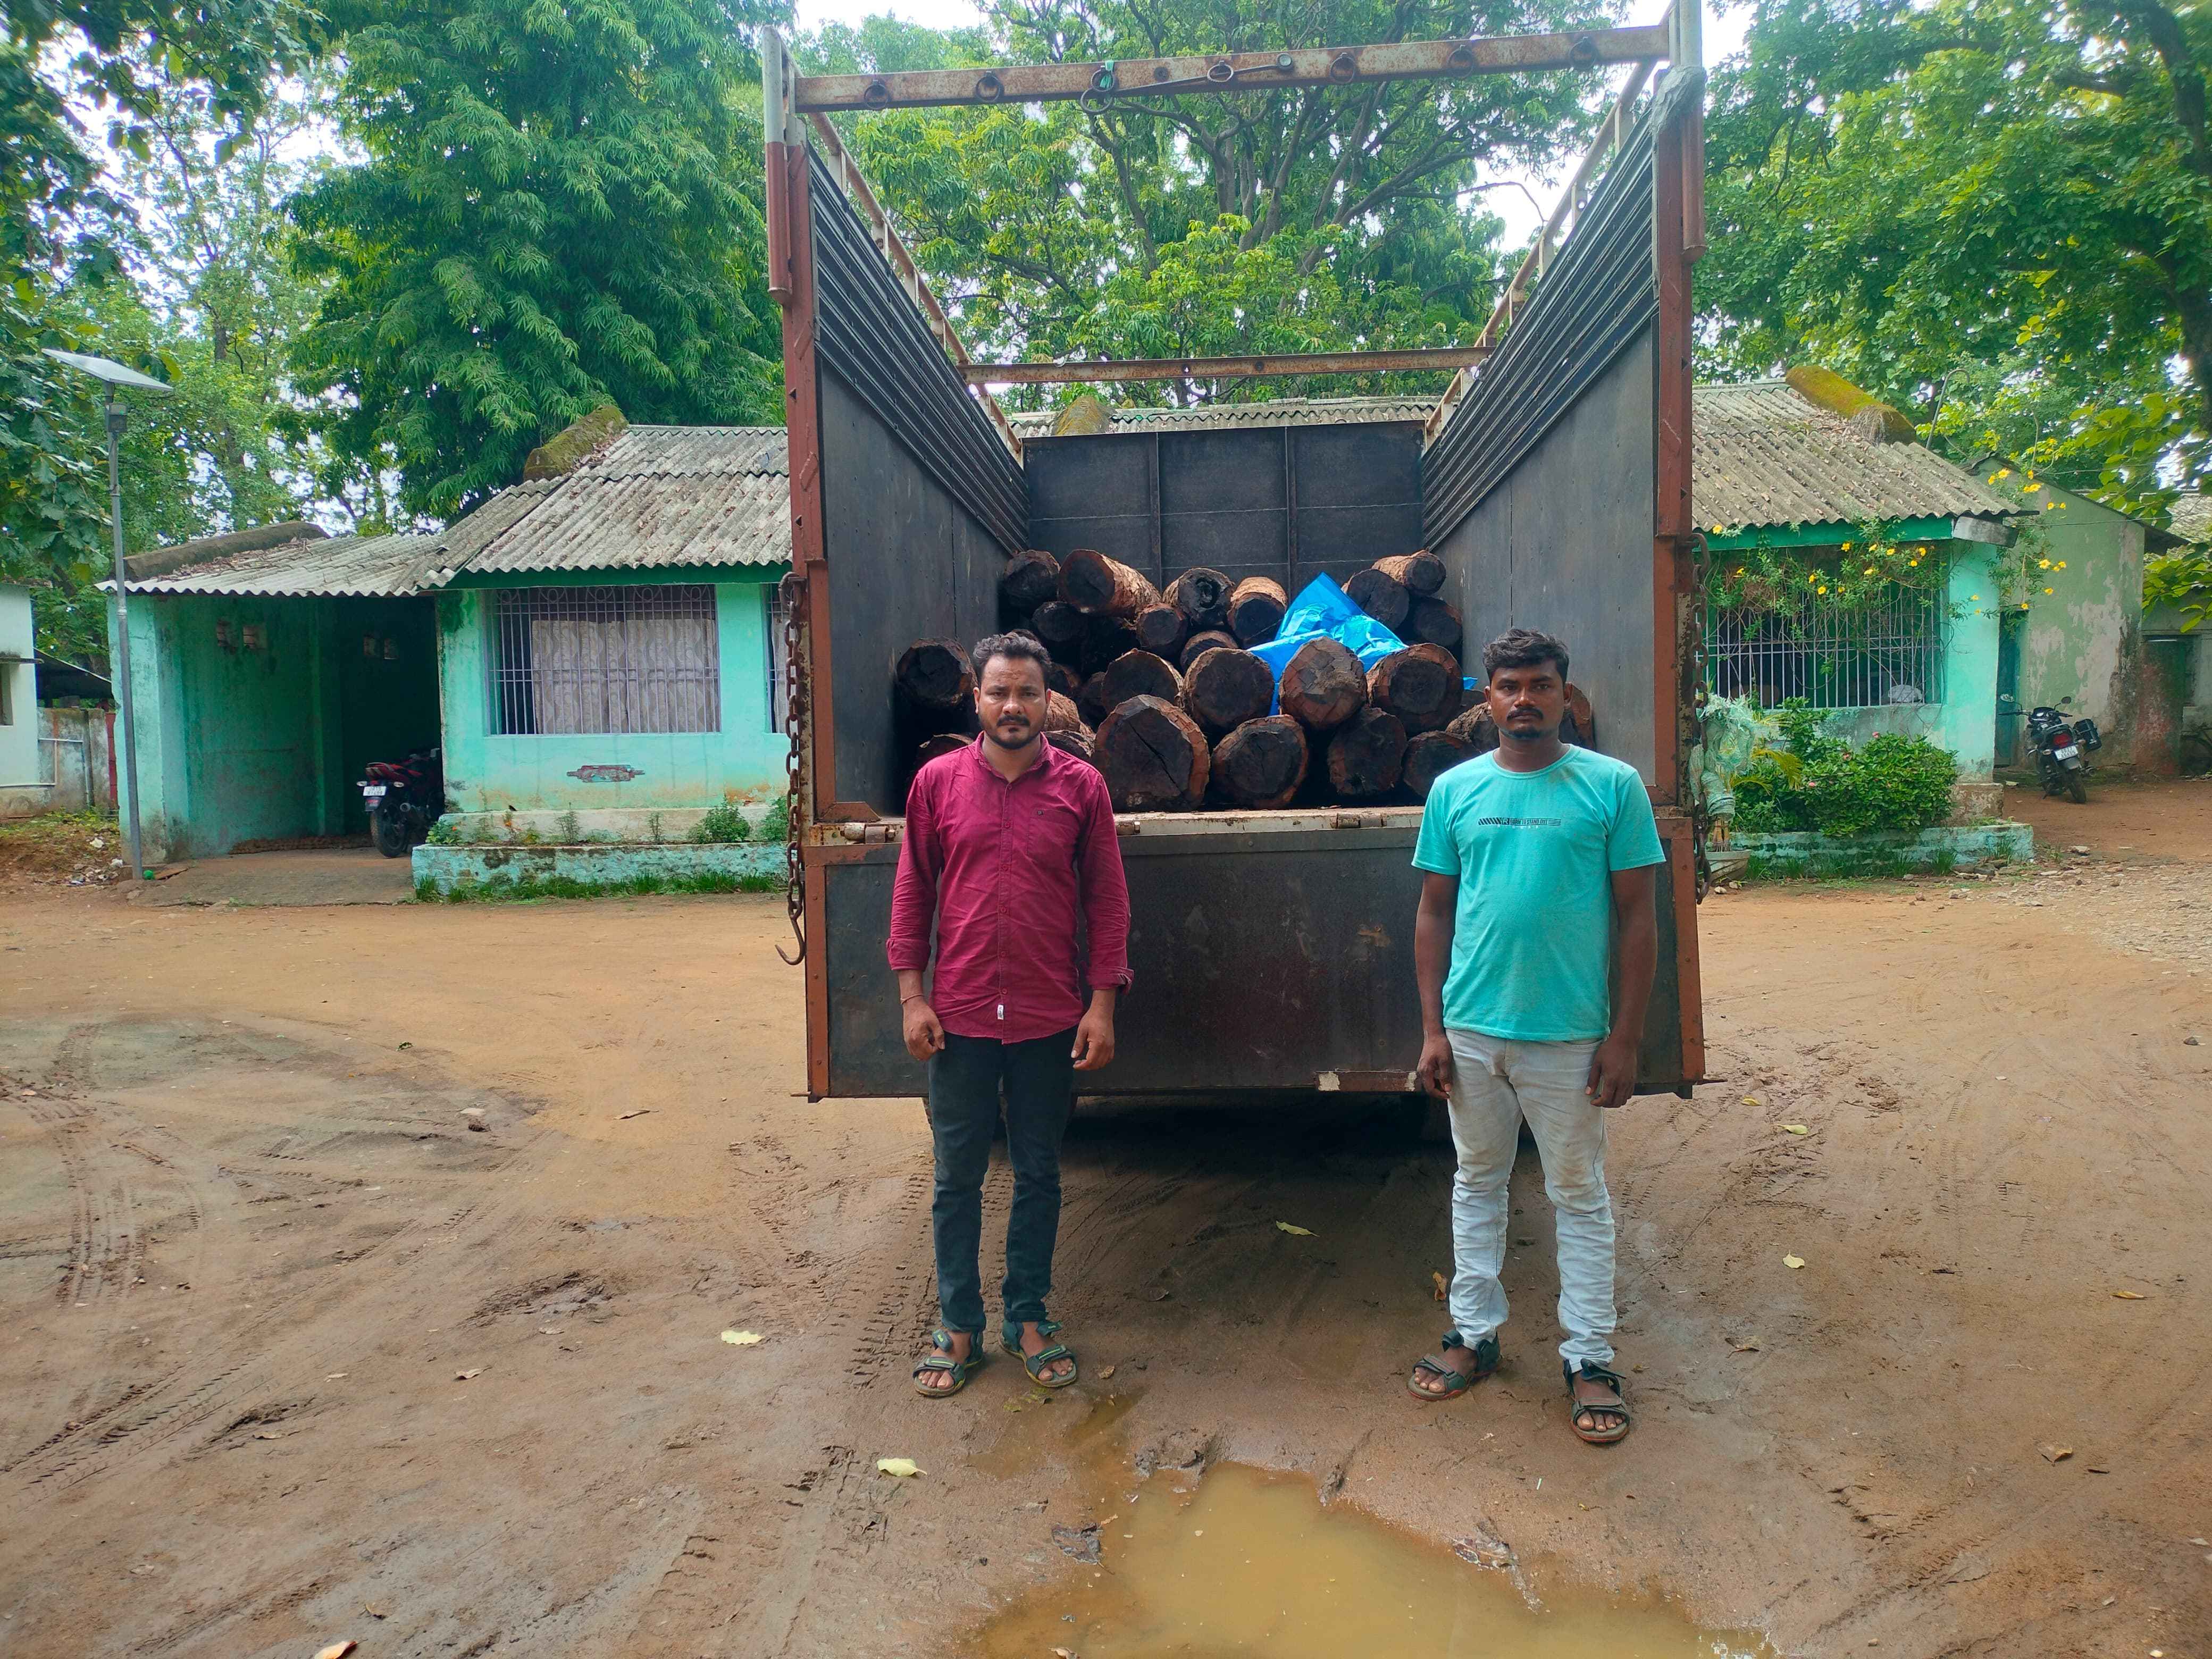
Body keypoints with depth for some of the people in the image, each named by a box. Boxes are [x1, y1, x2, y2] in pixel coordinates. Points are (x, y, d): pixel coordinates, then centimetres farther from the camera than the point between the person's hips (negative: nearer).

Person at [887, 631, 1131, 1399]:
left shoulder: (1081, 786, -1)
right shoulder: (937, 781, 0)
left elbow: (1107, 901, 1)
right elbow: (912, 893, 4)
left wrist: (1102, 1004, -3)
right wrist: (911, 996, -1)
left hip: (1050, 1019, 0)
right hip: (960, 1017, 0)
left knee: (1039, 1174, 12)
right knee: (957, 1176, 10)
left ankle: (1028, 1316, 29)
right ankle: (959, 1324, 26)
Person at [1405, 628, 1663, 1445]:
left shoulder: (1613, 786, -5)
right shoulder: (1456, 789, 2)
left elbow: (1637, 918, -3)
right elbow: (1433, 912, 5)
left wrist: (1624, 1039, -7)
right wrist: (1432, 1029, 1)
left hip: (1570, 1034, -2)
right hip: (1473, 1029, 3)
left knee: (1580, 1196, 10)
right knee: (1477, 1181, 15)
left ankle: (1589, 1358, 22)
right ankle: (1474, 1333, 30)